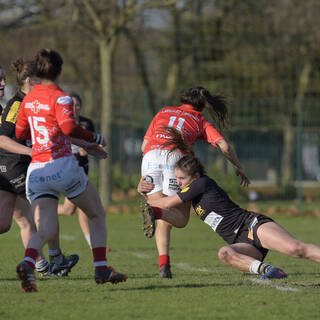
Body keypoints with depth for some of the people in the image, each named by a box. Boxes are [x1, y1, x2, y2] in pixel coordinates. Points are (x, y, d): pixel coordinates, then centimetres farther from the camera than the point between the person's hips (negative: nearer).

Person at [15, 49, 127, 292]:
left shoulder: (28, 99, 12)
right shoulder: (60, 98, -8)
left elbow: (20, 132, 22)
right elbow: (69, 127, -24)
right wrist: (95, 138, -11)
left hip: (36, 170, 5)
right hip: (62, 166, -5)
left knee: (47, 229, -2)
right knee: (97, 214, 15)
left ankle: (28, 262, -32)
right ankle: (101, 269, 9)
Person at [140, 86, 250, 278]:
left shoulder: (163, 112, 31)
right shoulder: (201, 121, 23)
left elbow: (144, 145, 26)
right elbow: (224, 146, 11)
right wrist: (239, 168, 24)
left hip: (150, 157, 3)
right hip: (175, 157, -3)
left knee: (164, 221, 12)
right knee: (181, 218, 6)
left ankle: (164, 265, -12)